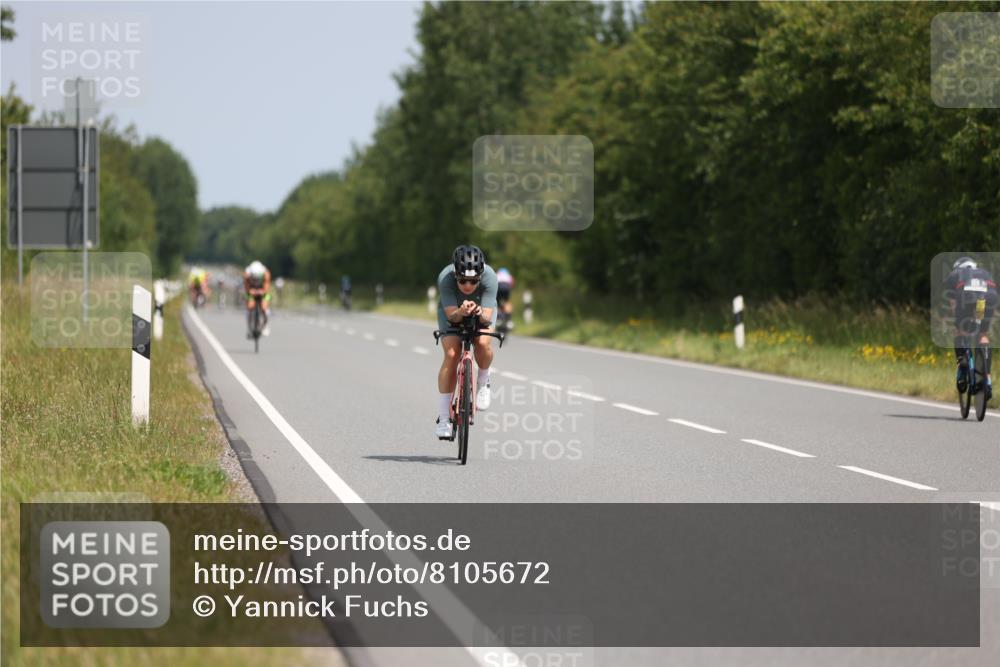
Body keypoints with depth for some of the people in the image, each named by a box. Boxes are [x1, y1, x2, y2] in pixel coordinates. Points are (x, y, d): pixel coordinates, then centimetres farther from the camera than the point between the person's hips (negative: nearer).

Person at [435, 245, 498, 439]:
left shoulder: (489, 277, -34)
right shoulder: (445, 278, -35)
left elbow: (487, 316, -35)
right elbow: (451, 315, -37)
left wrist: (480, 313, -57)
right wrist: (461, 312, -58)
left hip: (482, 311, 0)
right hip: (452, 311, 0)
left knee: (483, 343, -30)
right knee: (451, 354, -21)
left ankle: (483, 381, 3)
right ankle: (443, 419, -16)